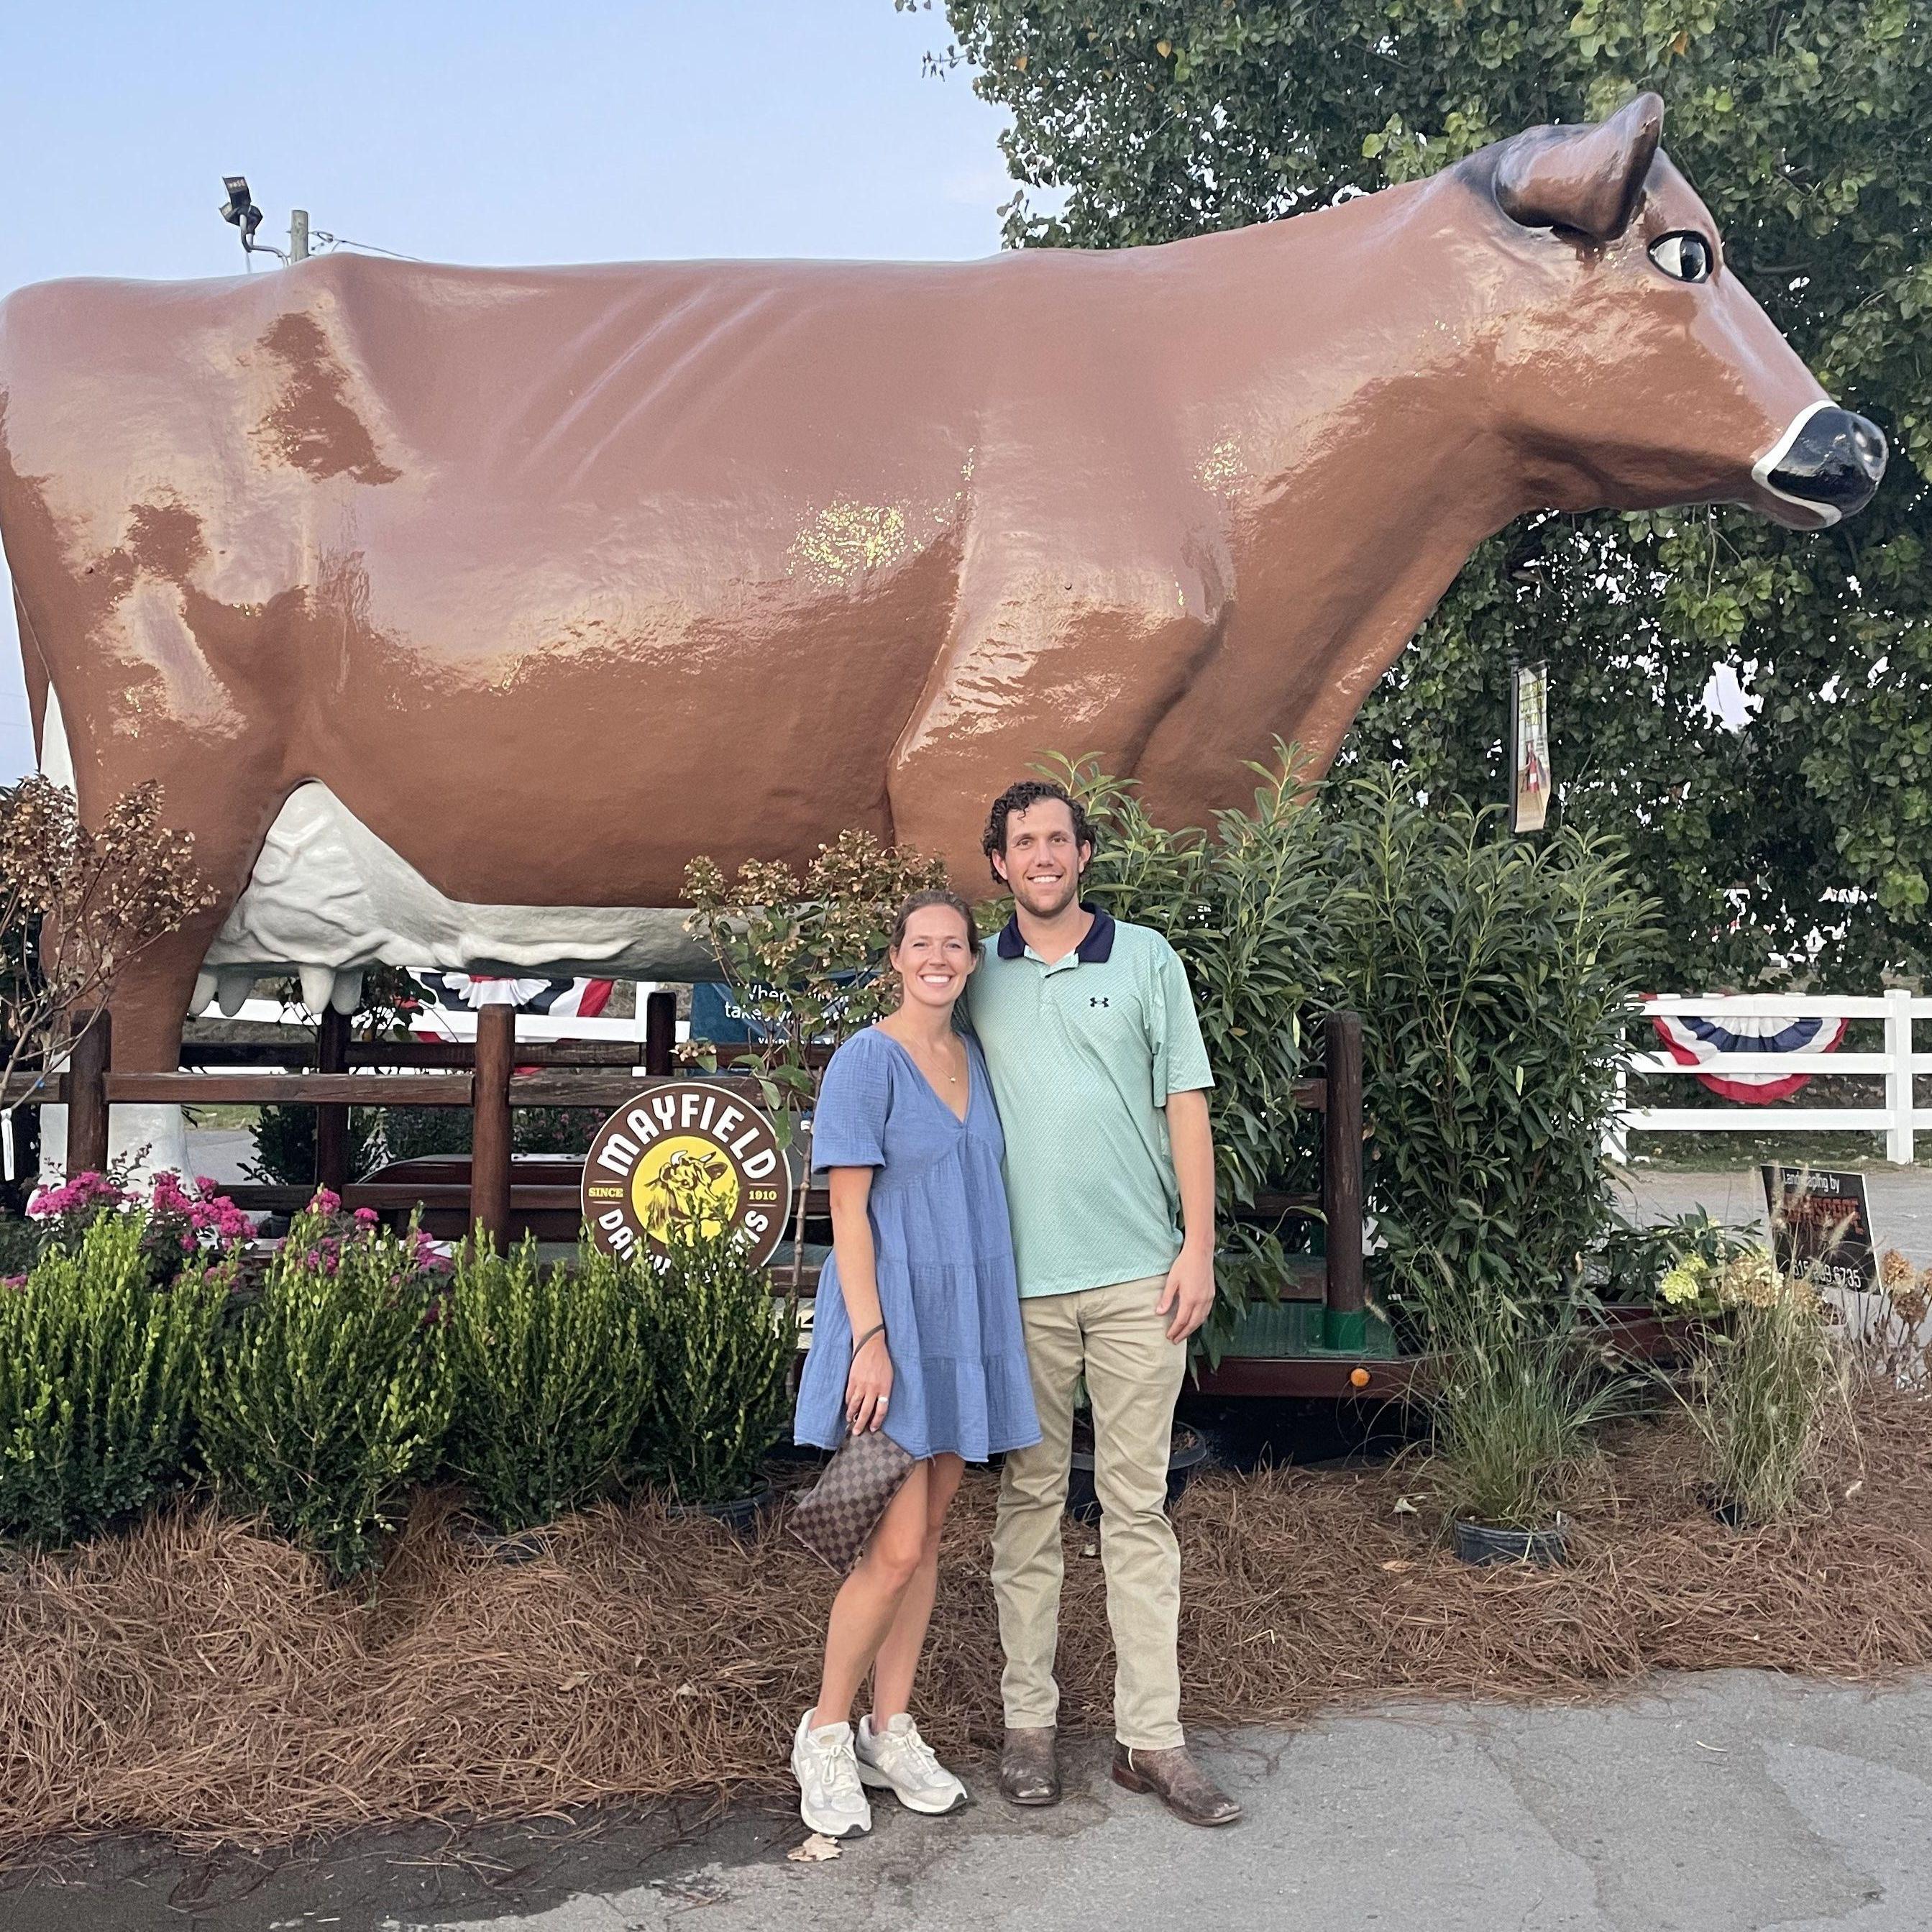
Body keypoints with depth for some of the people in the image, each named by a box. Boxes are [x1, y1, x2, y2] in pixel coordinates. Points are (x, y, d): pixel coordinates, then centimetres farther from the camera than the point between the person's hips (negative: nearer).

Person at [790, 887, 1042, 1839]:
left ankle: (890, 1732, 24)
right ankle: (824, 1735, 12)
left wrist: (992, 1329, 12)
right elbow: (848, 1211, -13)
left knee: (925, 1540, 12)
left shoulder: (975, 1059, 10)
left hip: (965, 1324, 7)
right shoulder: (867, 1059, -10)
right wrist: (871, 1340, -18)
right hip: (891, 1321, -7)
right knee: (895, 1547, -7)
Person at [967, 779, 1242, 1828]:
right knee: (1029, 1501, 8)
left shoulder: (1146, 958, 5)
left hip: (1137, 1276, -1)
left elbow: (1185, 1104, 3)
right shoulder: (978, 976, 8)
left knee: (1138, 1505, 4)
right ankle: (1028, 1721, 18)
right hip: (1019, 1277, 1)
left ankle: (1152, 1735, 10)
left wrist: (1197, 1247, -3)